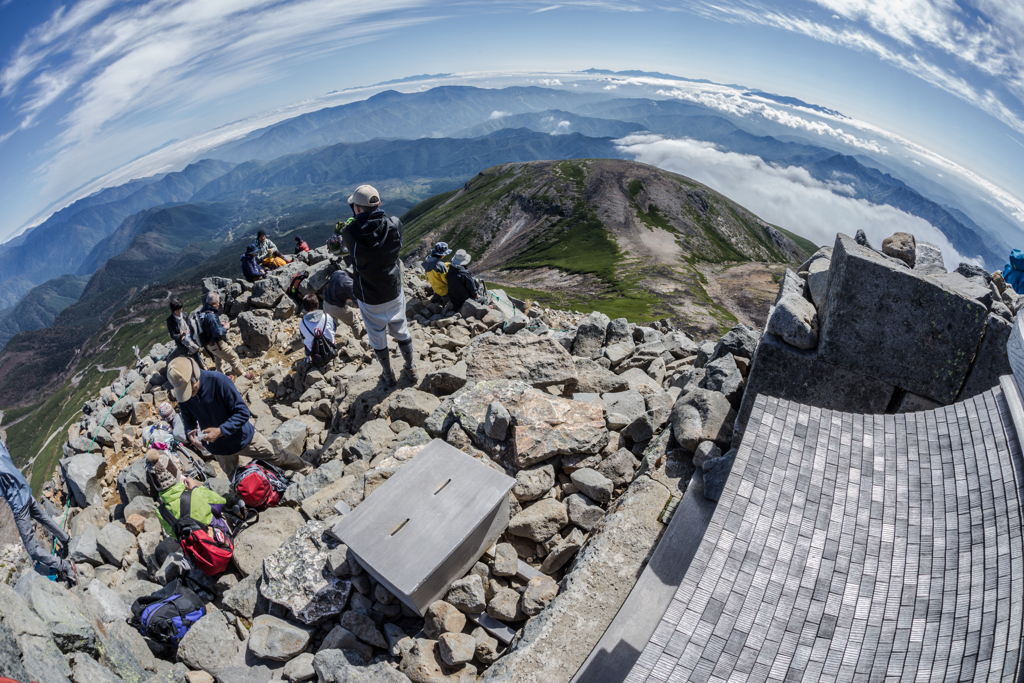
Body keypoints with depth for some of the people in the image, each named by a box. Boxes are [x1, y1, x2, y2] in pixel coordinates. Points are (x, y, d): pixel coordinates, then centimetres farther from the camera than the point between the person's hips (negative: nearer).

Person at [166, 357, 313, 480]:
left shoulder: (218, 381, -29)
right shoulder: (181, 393, -14)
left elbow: (243, 413, -25)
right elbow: (188, 419, 2)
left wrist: (220, 431, -36)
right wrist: (190, 432, -21)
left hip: (242, 437, -4)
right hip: (219, 448, 4)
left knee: (276, 458, 11)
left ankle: (307, 469, 35)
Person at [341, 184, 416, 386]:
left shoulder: (350, 233, -22)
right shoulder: (394, 225, -18)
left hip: (369, 298, -2)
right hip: (394, 293, 2)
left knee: (378, 338, 19)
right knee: (401, 332, 22)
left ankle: (388, 375, 36)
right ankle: (410, 370, 38)